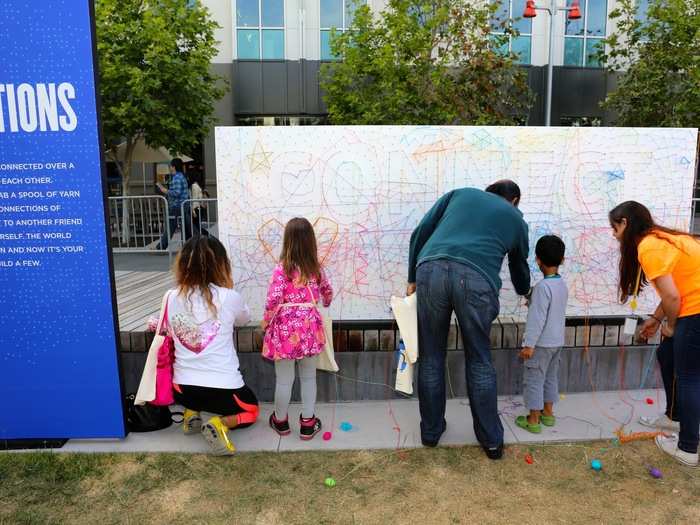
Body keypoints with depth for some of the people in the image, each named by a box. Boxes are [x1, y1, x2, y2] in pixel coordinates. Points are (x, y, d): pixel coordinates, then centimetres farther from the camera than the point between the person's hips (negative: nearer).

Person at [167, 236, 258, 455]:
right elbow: (245, 318, 10)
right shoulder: (229, 298, -13)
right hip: (223, 388, -5)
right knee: (252, 410, 25)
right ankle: (220, 424, -3)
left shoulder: (172, 298, -4)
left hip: (183, 389, 5)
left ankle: (191, 412, 14)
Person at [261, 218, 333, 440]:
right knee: (309, 377, 16)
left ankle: (281, 421, 30)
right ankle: (308, 423, 25)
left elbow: (273, 301, -18)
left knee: (284, 379, 11)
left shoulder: (281, 269, -12)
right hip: (310, 326, 3)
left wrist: (265, 322, 0)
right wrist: (325, 302, 42)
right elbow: (328, 292, 19)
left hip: (285, 328, -3)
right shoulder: (316, 269, 2)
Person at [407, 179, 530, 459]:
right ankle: (491, 439, 29)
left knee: (430, 358, 14)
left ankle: (431, 431, 30)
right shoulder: (516, 219, 28)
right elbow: (519, 268, 42)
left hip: (432, 270, 1)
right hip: (477, 279, 0)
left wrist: (412, 279, 21)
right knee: (479, 362, 17)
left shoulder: (461, 193, 29)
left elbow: (420, 233, 17)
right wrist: (526, 293, 64)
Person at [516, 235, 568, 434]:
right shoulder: (563, 284, 3)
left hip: (541, 343, -8)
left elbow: (537, 319, -24)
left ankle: (533, 420, 9)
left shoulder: (542, 286, -22)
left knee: (533, 380, 2)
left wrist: (529, 344, -20)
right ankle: (548, 413, 30)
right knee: (551, 377, 19)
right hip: (557, 342, 8)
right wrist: (533, 303, 26)